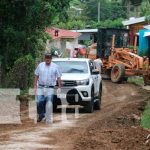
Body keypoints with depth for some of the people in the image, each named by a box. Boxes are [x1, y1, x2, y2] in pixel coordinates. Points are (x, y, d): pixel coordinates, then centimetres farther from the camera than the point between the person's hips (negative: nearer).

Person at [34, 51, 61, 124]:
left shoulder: (55, 67, 3)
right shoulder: (40, 65, 7)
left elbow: (58, 77, 3)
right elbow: (36, 76, 10)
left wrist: (59, 87, -4)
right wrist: (35, 86, 5)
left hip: (50, 88, -2)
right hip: (40, 87, 2)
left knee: (49, 104, -7)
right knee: (39, 102, -4)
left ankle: (49, 119, 1)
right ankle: (41, 115, 18)